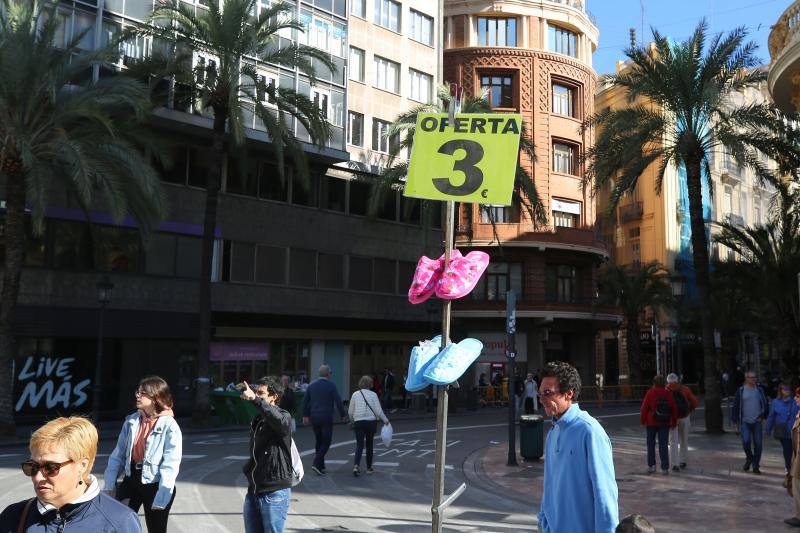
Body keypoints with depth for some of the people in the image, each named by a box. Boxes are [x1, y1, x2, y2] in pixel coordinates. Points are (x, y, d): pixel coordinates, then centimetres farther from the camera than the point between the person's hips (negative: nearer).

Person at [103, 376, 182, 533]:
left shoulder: (169, 426, -18)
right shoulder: (131, 421, -1)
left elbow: (170, 465, -19)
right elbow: (118, 454, 5)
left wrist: (161, 498, -21)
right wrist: (110, 483, 0)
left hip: (154, 486, -4)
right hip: (131, 481, 5)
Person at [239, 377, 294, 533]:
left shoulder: (284, 416, -10)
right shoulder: (257, 420, 14)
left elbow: (280, 422, -36)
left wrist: (255, 399, -39)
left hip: (275, 493, -7)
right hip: (253, 492, 7)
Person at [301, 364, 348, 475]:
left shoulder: (312, 385, 6)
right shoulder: (331, 385, -8)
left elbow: (305, 401, 8)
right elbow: (338, 401, -10)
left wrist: (305, 415, 16)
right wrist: (343, 415, 0)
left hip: (314, 417, 5)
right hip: (327, 417, -5)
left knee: (318, 441, 15)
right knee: (326, 442, 2)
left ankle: (321, 466, 19)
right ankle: (316, 464, -13)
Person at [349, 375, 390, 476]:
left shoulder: (355, 394, 0)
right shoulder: (373, 395, -4)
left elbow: (350, 411, 2)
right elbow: (378, 410, -7)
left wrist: (353, 420, 20)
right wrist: (385, 420, 7)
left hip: (358, 422, 1)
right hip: (371, 422, 0)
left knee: (359, 444, 3)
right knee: (369, 445, 13)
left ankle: (356, 465, -17)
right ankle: (369, 467, 20)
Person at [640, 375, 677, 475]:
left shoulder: (650, 393, -9)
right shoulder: (668, 394, 1)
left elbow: (644, 408, -10)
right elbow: (674, 409, 5)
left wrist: (642, 420, 1)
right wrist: (674, 422, 15)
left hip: (651, 423, -2)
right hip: (665, 423, 2)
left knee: (651, 444, 11)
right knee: (663, 445, 4)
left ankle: (651, 466, 11)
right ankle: (665, 468, 1)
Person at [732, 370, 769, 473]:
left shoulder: (759, 390, 6)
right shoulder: (740, 391, 0)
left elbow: (766, 404, 15)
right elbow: (735, 406, 2)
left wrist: (763, 416, 4)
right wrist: (735, 420, 0)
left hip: (757, 422, 2)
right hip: (745, 422, -2)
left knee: (758, 444, 0)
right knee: (746, 441, -16)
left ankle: (756, 466, 12)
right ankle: (749, 458, 13)